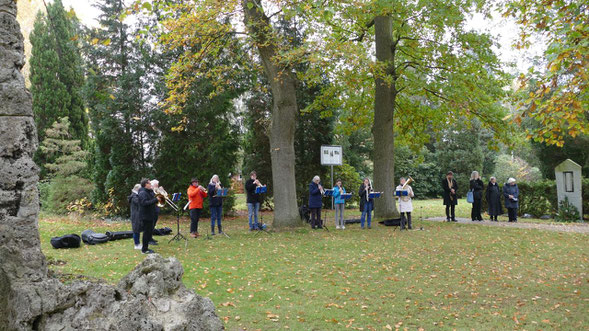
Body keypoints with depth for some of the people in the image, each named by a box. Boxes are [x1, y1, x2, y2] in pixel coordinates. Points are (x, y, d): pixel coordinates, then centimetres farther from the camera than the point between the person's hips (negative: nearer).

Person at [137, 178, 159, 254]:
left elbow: (151, 200, 21)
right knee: (147, 232, -4)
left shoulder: (149, 192, 16)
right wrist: (155, 200, -28)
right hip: (145, 216, -10)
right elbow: (145, 203, -29)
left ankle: (146, 248, 25)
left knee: (150, 231, 15)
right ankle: (144, 249, 4)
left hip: (150, 216, 10)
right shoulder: (142, 193, -16)